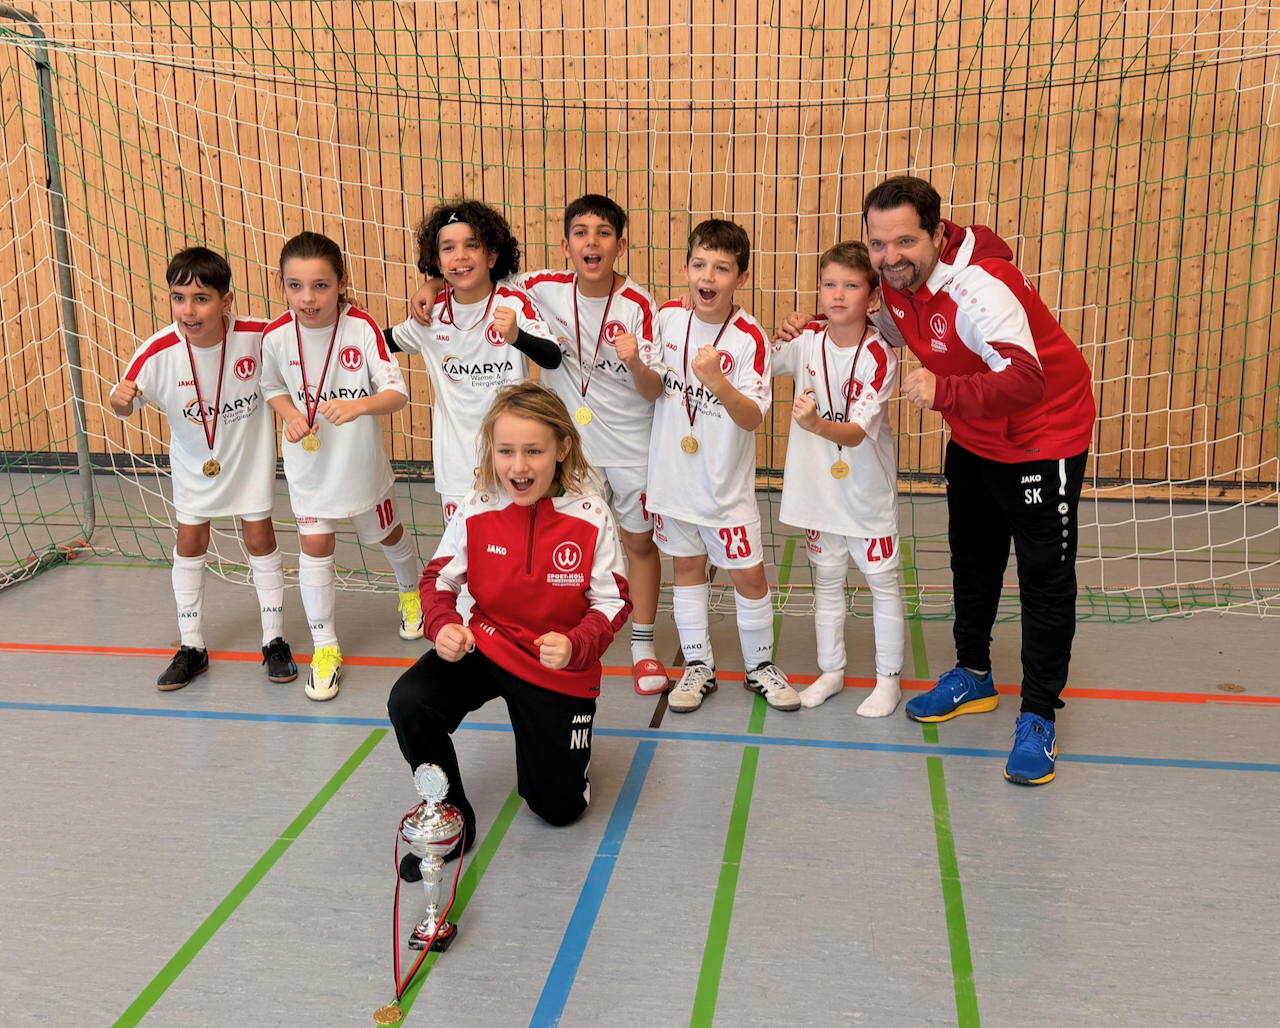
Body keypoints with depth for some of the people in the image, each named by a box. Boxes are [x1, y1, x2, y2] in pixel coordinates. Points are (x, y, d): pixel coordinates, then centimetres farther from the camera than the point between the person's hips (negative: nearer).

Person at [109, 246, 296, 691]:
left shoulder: (257, 335, -27)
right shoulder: (158, 352, -26)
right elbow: (127, 407, -14)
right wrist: (119, 400, -34)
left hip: (249, 454, -1)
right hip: (193, 461, 1)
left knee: (259, 537, 4)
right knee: (189, 542, 7)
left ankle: (274, 641, 20)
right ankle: (191, 647, 22)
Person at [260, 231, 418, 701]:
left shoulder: (362, 327, -23)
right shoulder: (276, 336, -16)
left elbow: (398, 392, -26)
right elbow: (273, 388, 4)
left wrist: (359, 405, -45)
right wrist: (291, 415, -17)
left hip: (360, 459, -1)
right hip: (309, 460, 1)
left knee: (385, 534, 20)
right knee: (315, 547, 0)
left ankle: (411, 591, 53)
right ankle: (325, 648, 14)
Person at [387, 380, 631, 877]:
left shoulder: (590, 516, -18)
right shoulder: (476, 508, -12)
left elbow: (612, 602, -12)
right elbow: (439, 578, -2)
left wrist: (575, 646, -32)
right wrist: (444, 625, -24)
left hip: (561, 667, -1)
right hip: (485, 645, 1)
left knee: (559, 807, 4)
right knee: (408, 702, -28)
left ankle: (553, 747, 42)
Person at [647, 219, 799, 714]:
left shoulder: (749, 337, -17)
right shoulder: (667, 317, -5)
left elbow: (752, 418, -25)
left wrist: (718, 382, -41)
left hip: (725, 482, -3)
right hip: (672, 473, 3)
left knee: (749, 574, 4)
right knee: (686, 565, 14)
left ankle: (760, 665, 25)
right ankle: (698, 665, 29)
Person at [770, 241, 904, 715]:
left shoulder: (879, 356, -18)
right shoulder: (807, 338, -6)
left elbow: (858, 432, -27)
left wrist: (817, 424, -45)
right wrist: (779, 337, -8)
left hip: (867, 488, -4)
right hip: (817, 485, 4)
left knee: (883, 581, 7)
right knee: (826, 579, 16)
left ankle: (889, 678, 22)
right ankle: (830, 671, 30)